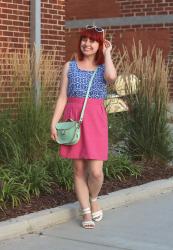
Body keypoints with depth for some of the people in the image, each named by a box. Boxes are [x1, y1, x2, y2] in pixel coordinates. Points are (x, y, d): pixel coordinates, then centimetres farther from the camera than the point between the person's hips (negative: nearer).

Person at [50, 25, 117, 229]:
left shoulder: (103, 67, 6)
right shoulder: (70, 66, 9)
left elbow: (111, 77, -20)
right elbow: (63, 97, 6)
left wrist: (107, 53, -4)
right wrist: (54, 122, -3)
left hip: (95, 120, -1)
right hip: (73, 119, 1)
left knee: (95, 170, -8)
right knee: (79, 169, 5)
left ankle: (94, 199, 24)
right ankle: (86, 212, 17)